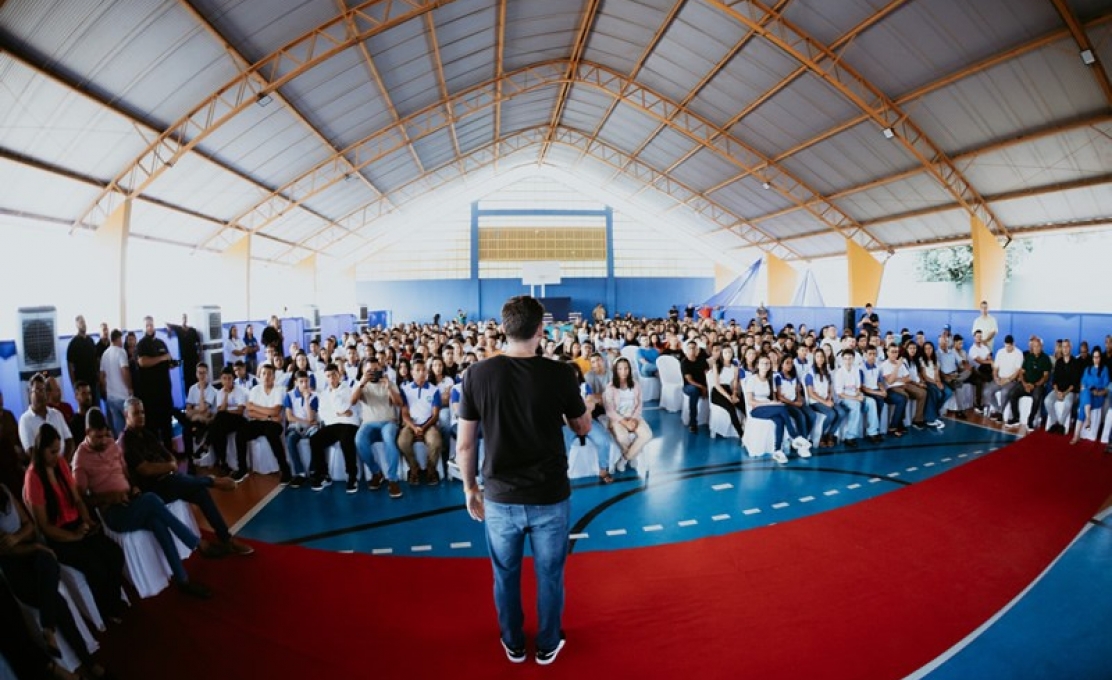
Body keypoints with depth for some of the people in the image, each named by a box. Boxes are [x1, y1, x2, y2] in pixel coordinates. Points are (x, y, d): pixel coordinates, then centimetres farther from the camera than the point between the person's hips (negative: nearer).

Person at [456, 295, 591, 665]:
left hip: (500, 497, 1)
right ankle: (548, 645, 38)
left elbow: (464, 445, -4)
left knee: (505, 575, 21)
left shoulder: (478, 374, -11)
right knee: (549, 575, 19)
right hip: (550, 496, -1)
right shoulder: (559, 373, -14)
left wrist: (470, 488, 10)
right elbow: (584, 428, 2)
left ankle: (513, 644, 40)